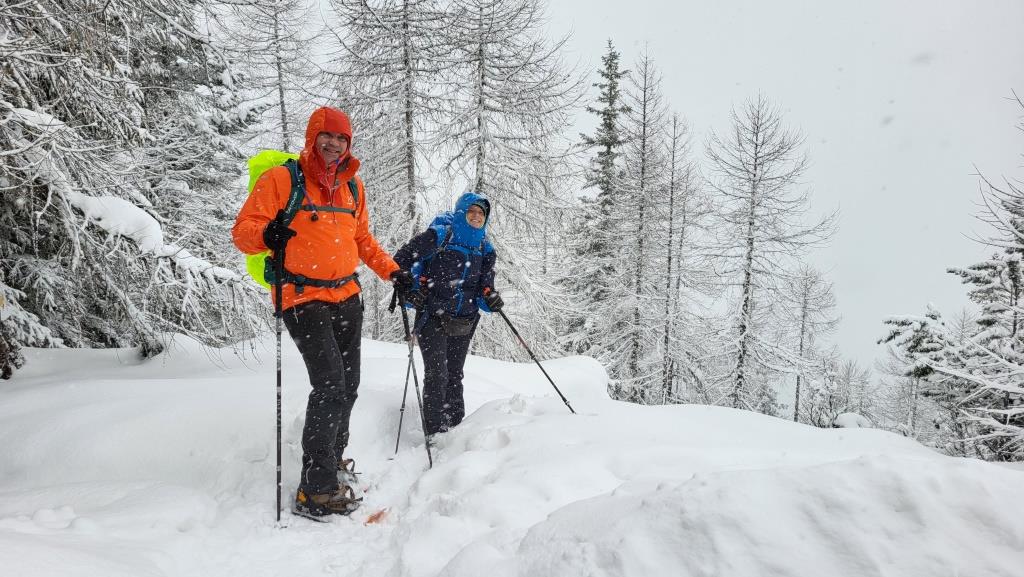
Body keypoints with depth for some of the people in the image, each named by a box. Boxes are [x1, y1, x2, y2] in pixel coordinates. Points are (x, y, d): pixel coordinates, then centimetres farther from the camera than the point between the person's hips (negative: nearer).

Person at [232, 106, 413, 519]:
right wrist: (266, 234, -32)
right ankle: (316, 489, -6)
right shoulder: (281, 179, -6)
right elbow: (242, 230, -10)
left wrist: (392, 271, 14)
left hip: (347, 298, 7)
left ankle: (333, 457, 36)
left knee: (347, 387, 14)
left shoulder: (352, 186, 13)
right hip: (303, 299, -7)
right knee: (330, 387, -16)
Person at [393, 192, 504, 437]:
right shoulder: (440, 235, -8)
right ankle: (435, 435, -3)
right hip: (433, 318, -6)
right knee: (437, 375, -11)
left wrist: (491, 298, -6)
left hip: (464, 323, 6)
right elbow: (401, 258, -8)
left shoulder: (485, 249, 12)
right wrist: (408, 290, -18)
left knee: (454, 376, 14)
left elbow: (485, 285, 16)